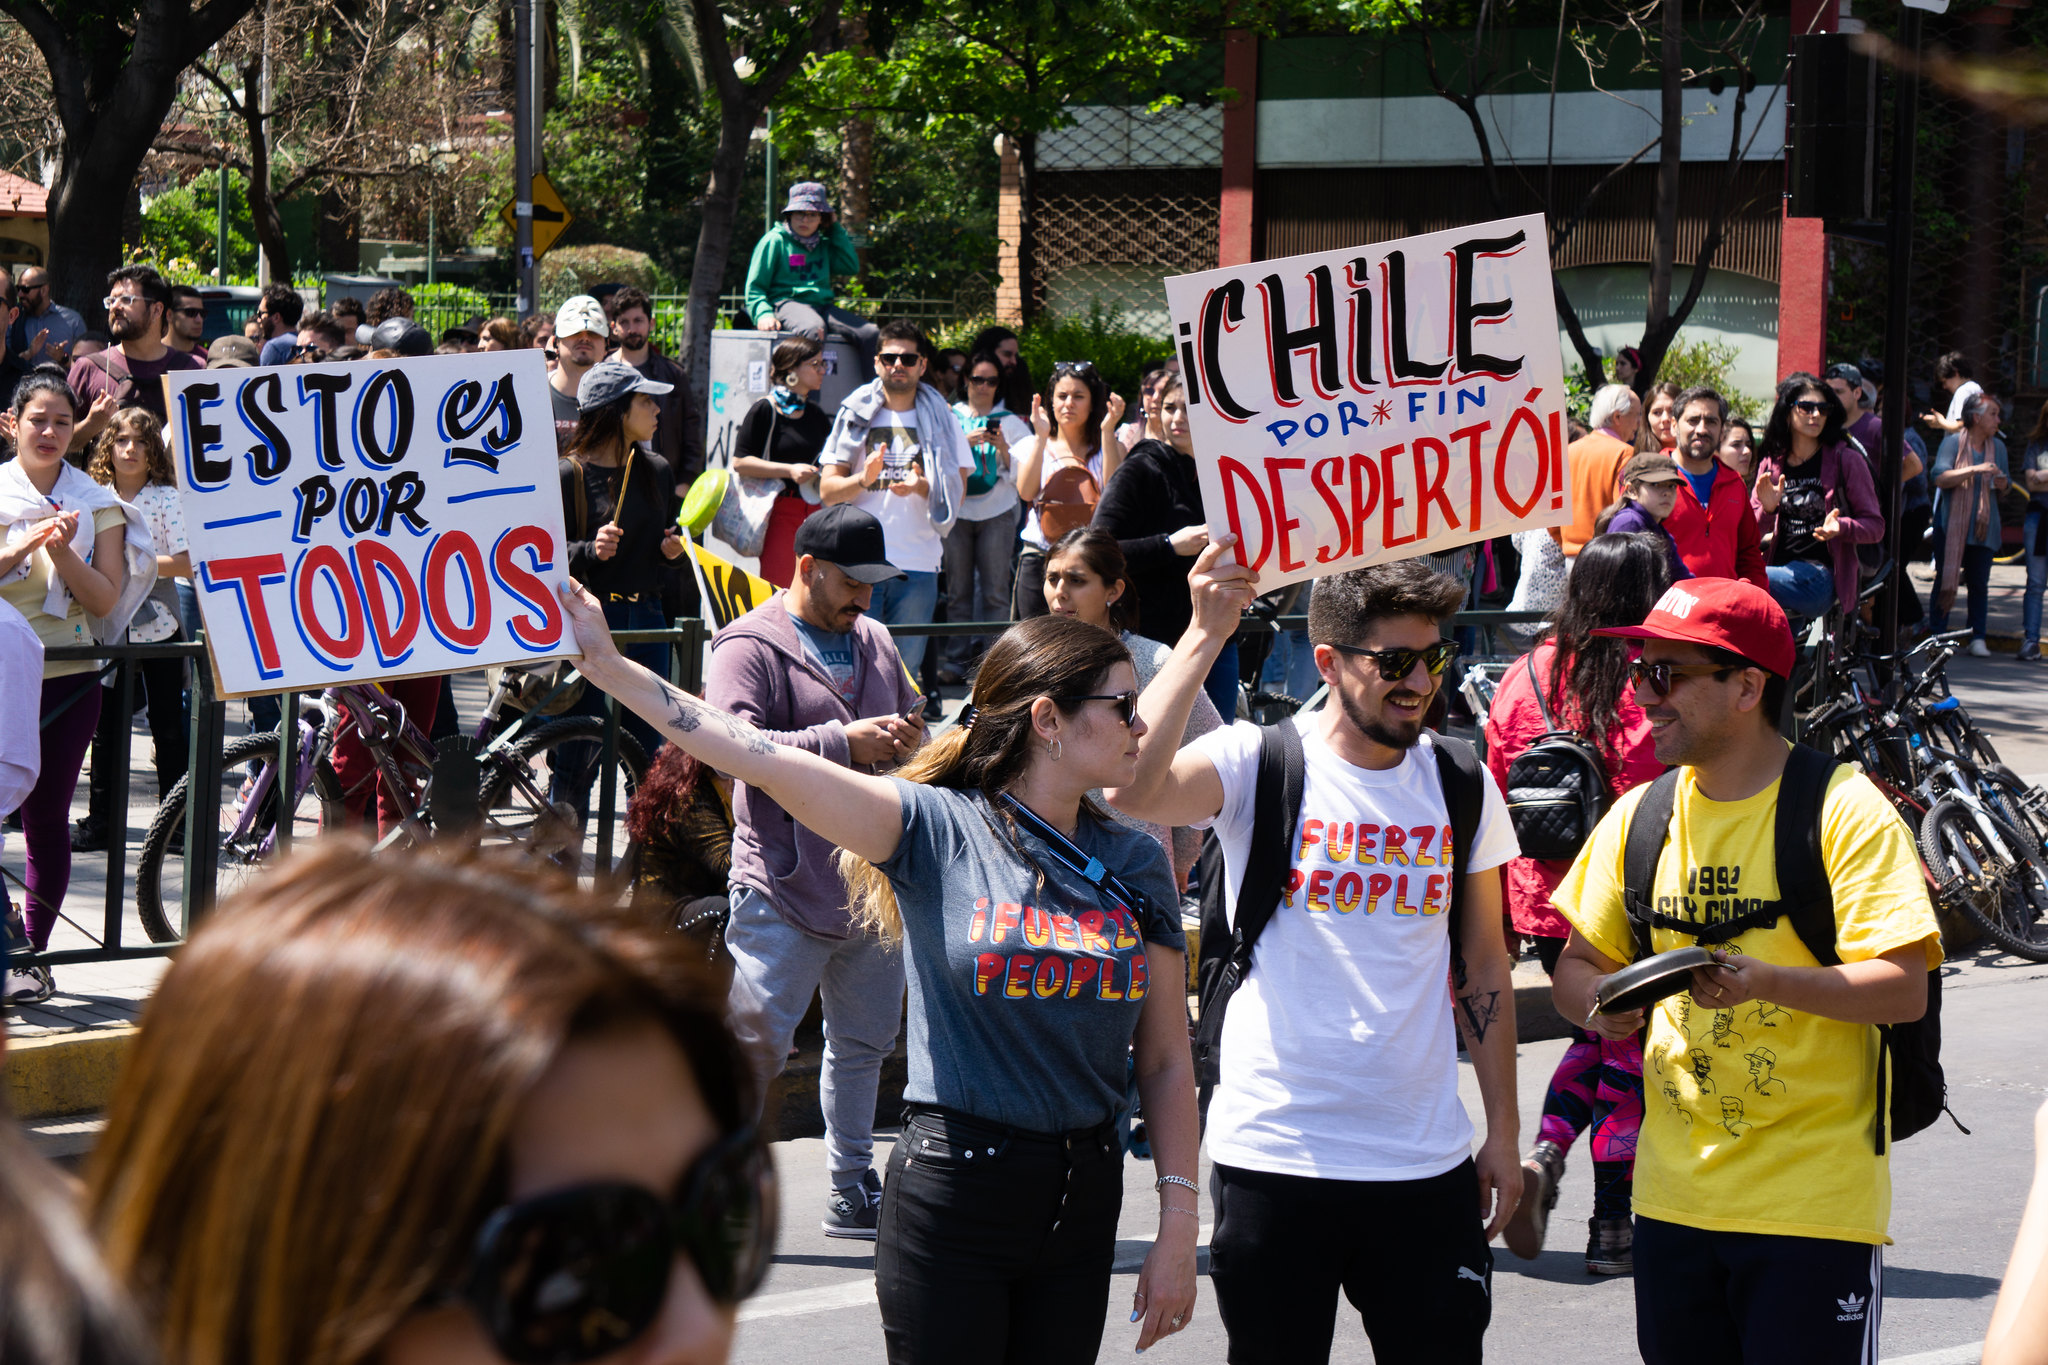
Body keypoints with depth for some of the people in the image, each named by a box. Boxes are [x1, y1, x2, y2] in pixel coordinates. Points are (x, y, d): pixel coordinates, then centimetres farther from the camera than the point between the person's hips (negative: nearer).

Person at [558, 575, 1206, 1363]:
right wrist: (611, 669, -20)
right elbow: (764, 761, -14)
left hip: (1083, 1204, 4)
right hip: (952, 1195, -4)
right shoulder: (937, 832, -7)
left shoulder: (1135, 866, 6)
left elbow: (1166, 1060, 8)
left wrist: (1178, 1226, 2)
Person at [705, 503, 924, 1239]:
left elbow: (909, 723, 28)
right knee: (756, 1042, -10)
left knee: (864, 1040, 14)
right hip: (783, 890, -7)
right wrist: (843, 743, -23)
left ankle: (852, 1190, 25)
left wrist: (907, 739, 2)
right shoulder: (749, 647, -7)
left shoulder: (874, 641, 16)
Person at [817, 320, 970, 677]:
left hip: (918, 566, 1)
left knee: (906, 664, -1)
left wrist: (923, 487, -13)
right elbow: (827, 490, 6)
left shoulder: (940, 419, 10)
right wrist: (864, 479, -14)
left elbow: (956, 494, 8)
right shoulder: (856, 414, 9)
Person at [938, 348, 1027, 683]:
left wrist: (1003, 448, -12)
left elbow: (1020, 476, 5)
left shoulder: (1010, 422, 10)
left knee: (995, 591, -4)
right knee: (957, 590, 0)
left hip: (996, 514, -1)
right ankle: (955, 660, 4)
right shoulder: (951, 417, 12)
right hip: (958, 512, 1)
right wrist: (966, 443, -11)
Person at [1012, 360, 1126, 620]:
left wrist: (1107, 431, -11)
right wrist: (1041, 437, -9)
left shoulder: (1110, 446, 9)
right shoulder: (1031, 446, 12)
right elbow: (1027, 492, -5)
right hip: (1040, 558, 1)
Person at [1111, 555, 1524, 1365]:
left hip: (1426, 1161, 3)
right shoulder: (1258, 765, -5)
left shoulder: (1462, 786, 7)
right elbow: (1130, 787, -27)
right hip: (1272, 1153, -3)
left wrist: (1503, 1132, 11)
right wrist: (1207, 635, -27)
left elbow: (1485, 970, 13)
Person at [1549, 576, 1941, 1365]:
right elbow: (1576, 967, 15)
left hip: (1815, 1202, -5)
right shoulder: (1640, 816, 9)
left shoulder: (1843, 811, -8)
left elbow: (1904, 989, -15)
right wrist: (1602, 1002, -9)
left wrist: (1763, 982, -30)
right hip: (1674, 1196, 5)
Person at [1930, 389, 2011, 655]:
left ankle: (1977, 638, 4)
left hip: (1983, 525, 4)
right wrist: (1974, 470, -25)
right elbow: (1940, 478, -16)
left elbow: (2004, 486, 19)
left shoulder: (1998, 447, 11)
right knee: (1944, 578, 1)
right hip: (1951, 523, -4)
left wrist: (2001, 482, -5)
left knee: (1979, 582, 1)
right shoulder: (1953, 442, -4)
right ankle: (1936, 636, 7)